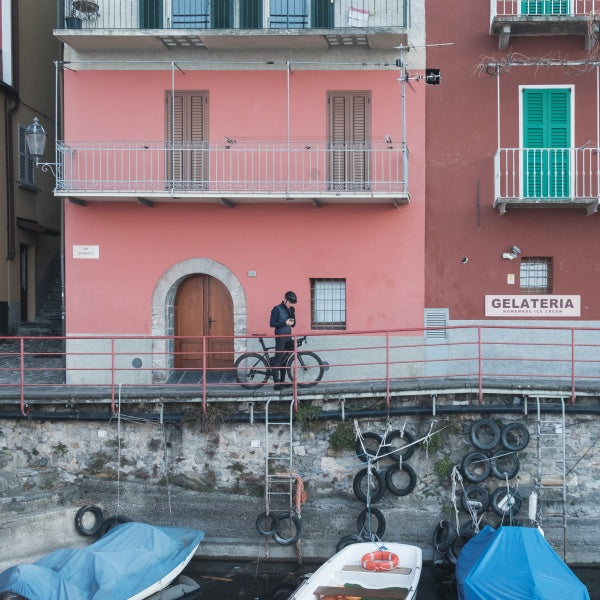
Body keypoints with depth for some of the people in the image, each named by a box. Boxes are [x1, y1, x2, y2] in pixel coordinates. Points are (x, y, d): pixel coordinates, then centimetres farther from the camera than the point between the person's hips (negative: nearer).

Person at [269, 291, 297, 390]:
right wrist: (285, 323, -19)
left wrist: (292, 322, -7)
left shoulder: (291, 309, 13)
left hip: (288, 336, 7)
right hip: (280, 336, -7)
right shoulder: (277, 309, -6)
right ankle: (276, 383, -10)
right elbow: (272, 323, -12)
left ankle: (282, 381, 15)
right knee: (278, 359, -9)